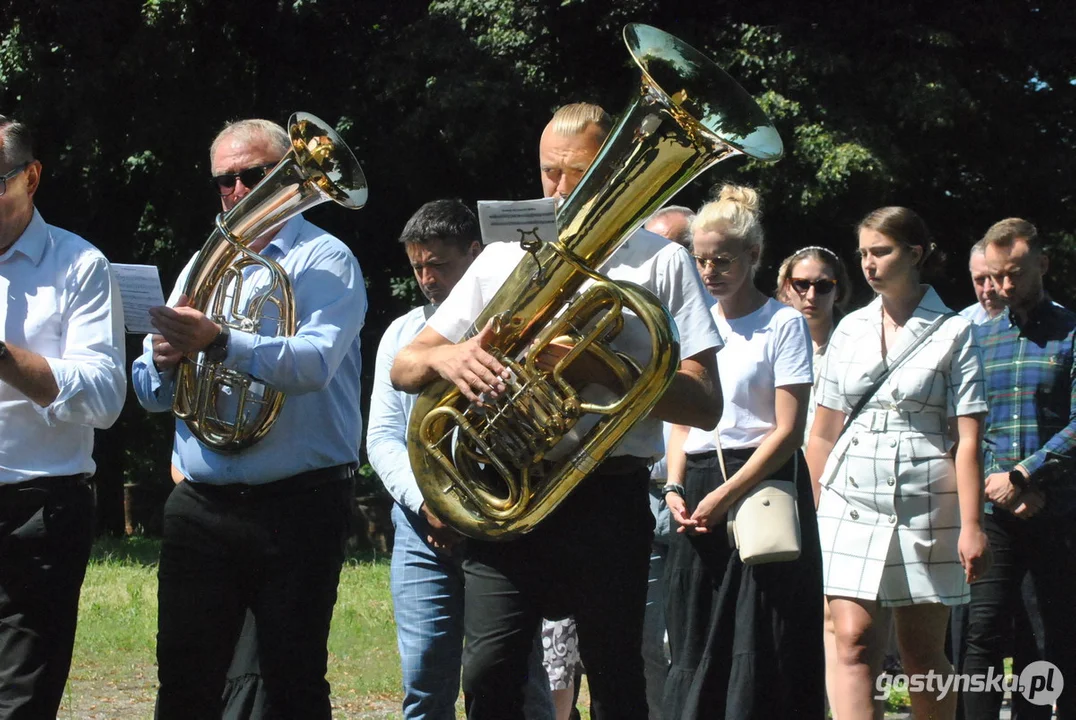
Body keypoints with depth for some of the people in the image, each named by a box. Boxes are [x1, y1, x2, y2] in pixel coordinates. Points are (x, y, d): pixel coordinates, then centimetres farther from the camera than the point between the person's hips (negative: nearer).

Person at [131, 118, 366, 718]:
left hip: (298, 505, -5)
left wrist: (222, 343, -35)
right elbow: (151, 394, 15)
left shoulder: (325, 261, -2)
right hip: (201, 506, 5)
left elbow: (314, 363, -21)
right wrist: (164, 359, -9)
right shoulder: (202, 267, 17)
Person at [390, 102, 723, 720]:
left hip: (607, 499, -2)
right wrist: (445, 356, -10)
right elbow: (403, 368, 15)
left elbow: (704, 405, -2)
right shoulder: (504, 258, 16)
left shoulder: (659, 261, 6)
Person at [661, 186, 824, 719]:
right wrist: (675, 486, 0)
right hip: (698, 495, 5)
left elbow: (789, 430, -9)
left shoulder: (783, 324, -3)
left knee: (760, 650, -6)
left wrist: (726, 494, -15)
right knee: (694, 648, 3)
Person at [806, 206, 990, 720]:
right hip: (852, 500, 2)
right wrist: (811, 516, 10)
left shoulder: (952, 333, 0)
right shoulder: (851, 331, 11)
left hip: (925, 504, -2)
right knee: (854, 642, -11)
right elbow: (823, 433, 15)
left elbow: (967, 440, -5)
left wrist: (971, 525, -13)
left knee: (923, 651, 5)